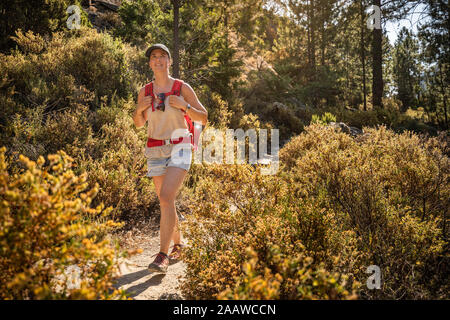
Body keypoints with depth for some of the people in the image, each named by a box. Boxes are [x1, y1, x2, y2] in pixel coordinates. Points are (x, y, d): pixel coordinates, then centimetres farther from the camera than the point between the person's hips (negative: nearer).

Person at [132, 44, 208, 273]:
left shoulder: (182, 88, -3)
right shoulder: (145, 92, 5)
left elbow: (203, 118, 0)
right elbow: (139, 123, 17)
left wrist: (185, 106, -16)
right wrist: (139, 109, -5)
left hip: (179, 149, -4)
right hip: (155, 151, 4)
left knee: (166, 198, -20)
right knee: (166, 202, 11)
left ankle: (163, 255, -16)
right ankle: (178, 244, 32)